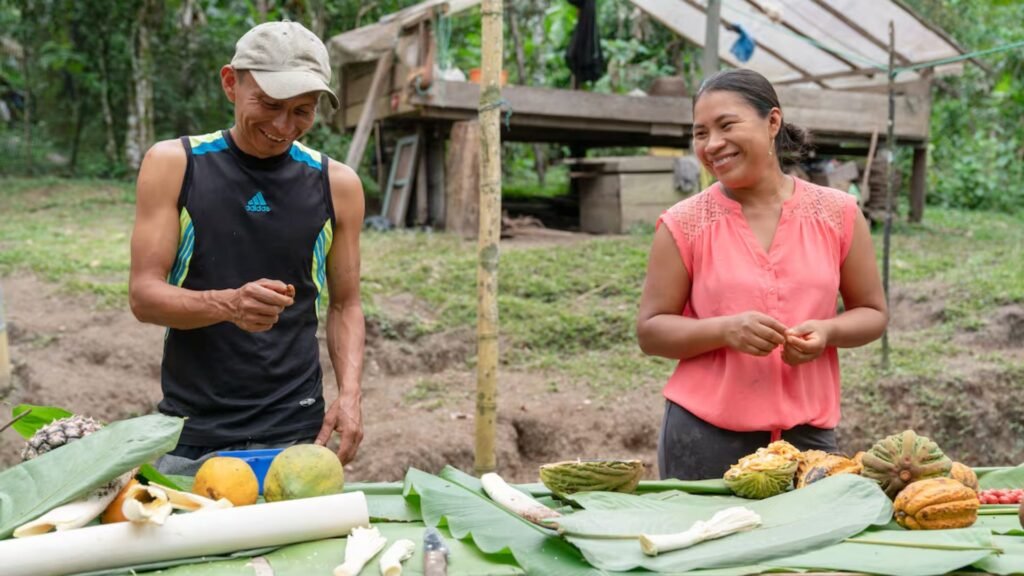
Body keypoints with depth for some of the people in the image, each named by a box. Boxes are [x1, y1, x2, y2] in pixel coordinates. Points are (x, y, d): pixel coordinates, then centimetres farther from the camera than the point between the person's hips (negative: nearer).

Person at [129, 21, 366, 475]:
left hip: (296, 431, 1)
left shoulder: (336, 183, 1)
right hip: (190, 435, -1)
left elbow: (345, 306, 7)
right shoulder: (174, 164, -3)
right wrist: (230, 303, -26)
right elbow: (143, 295, -7)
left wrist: (349, 394, -9)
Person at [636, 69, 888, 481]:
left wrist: (827, 332, -11)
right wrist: (725, 330, -18)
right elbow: (650, 330, -1)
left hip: (807, 433, 2)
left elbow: (872, 313, 10)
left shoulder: (837, 214, 3)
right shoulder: (684, 225, -2)